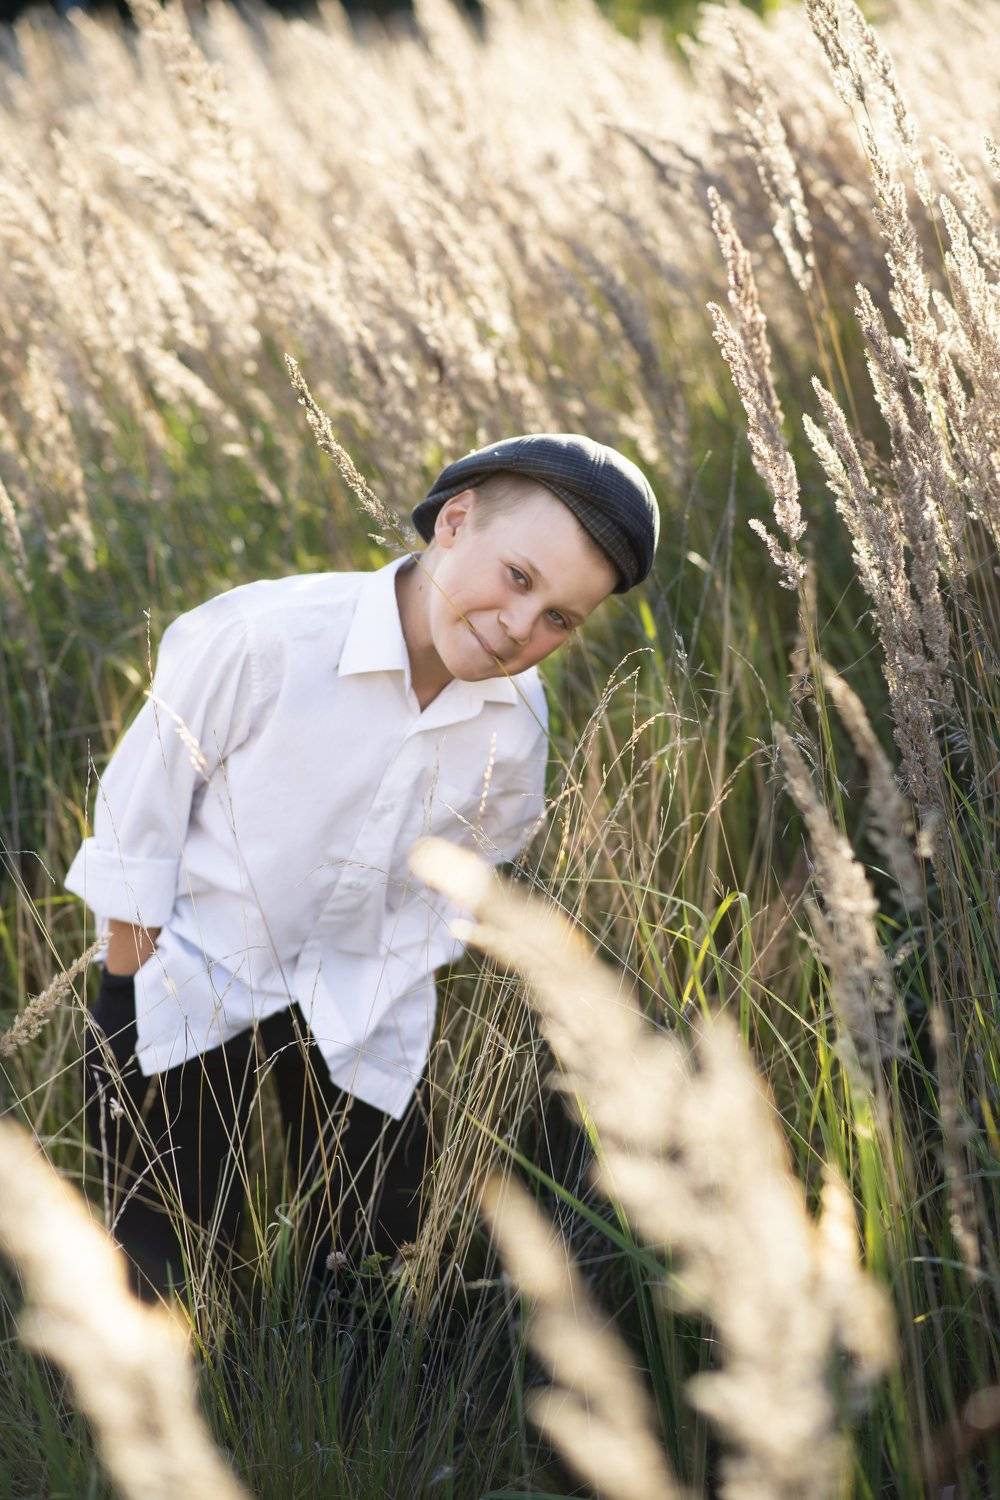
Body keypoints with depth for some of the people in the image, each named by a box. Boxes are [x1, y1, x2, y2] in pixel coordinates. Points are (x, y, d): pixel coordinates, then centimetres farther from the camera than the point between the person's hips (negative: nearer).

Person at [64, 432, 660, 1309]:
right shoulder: (261, 638, -27)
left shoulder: (518, 721, -12)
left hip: (366, 1019, 4)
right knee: (174, 1283, 1)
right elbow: (140, 813, -16)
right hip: (193, 982, -4)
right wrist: (127, 1005, -11)